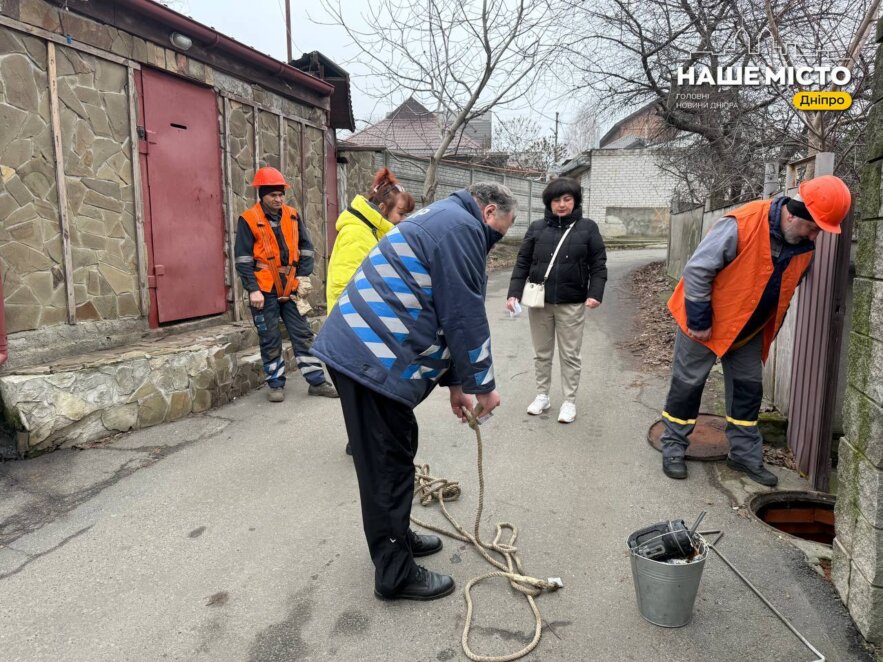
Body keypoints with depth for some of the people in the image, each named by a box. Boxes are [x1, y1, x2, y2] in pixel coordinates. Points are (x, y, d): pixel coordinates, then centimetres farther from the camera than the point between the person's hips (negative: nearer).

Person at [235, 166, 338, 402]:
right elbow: (243, 259, -8)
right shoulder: (248, 220, -6)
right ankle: (275, 384, 17)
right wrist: (253, 289, -14)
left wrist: (303, 276, 1)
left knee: (303, 334, 6)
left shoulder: (293, 216, 7)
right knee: (270, 340, 4)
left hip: (290, 288, 4)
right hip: (264, 291, -4)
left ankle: (316, 381, 12)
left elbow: (306, 248, 12)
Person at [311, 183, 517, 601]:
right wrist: (482, 384, -1)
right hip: (373, 358, -11)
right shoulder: (461, 226, -10)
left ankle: (396, 538, 38)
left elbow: (440, 314, 25)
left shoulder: (442, 221, 24)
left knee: (396, 454, 21)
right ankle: (396, 575, 14)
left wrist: (454, 382, 24)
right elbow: (465, 316, -14)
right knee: (388, 465, 0)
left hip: (359, 348, 11)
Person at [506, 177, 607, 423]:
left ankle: (569, 401, 20)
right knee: (542, 353, 13)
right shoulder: (537, 228, 4)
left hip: (571, 304, -2)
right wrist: (514, 293, -6)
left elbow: (598, 264, -1)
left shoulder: (587, 227, 1)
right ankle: (542, 395, 29)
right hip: (539, 302, 2)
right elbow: (522, 262, 4)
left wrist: (595, 293, -14)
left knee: (570, 354, 7)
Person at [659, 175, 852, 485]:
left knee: (749, 389, 11)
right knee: (687, 384, 2)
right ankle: (673, 447, 17)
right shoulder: (742, 224, -28)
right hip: (705, 323, -6)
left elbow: (784, 290, 12)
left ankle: (745, 453, 24)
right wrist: (699, 322, -21)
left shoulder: (804, 245, -5)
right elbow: (697, 269, -25)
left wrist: (769, 331, 10)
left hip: (749, 330, 7)